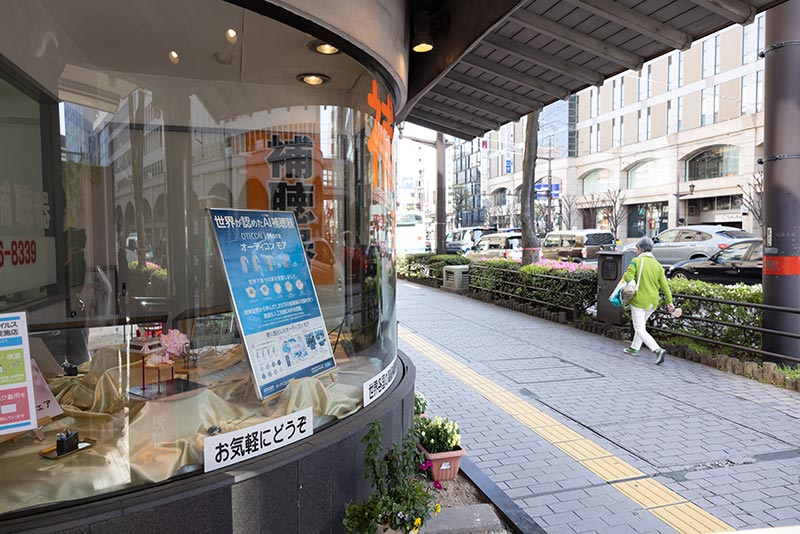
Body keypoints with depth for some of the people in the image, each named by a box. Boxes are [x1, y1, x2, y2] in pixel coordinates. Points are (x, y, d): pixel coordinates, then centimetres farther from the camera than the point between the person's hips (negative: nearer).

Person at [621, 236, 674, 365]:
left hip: (639, 301, -7)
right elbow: (664, 284, 4)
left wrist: (625, 275, 2)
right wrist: (669, 301, 6)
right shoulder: (657, 264, 6)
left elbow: (628, 278, -21)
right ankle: (634, 348, 34)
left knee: (640, 329, -3)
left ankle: (658, 350, -19)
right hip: (653, 302, 7)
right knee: (641, 324, 23)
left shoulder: (636, 261, -11)